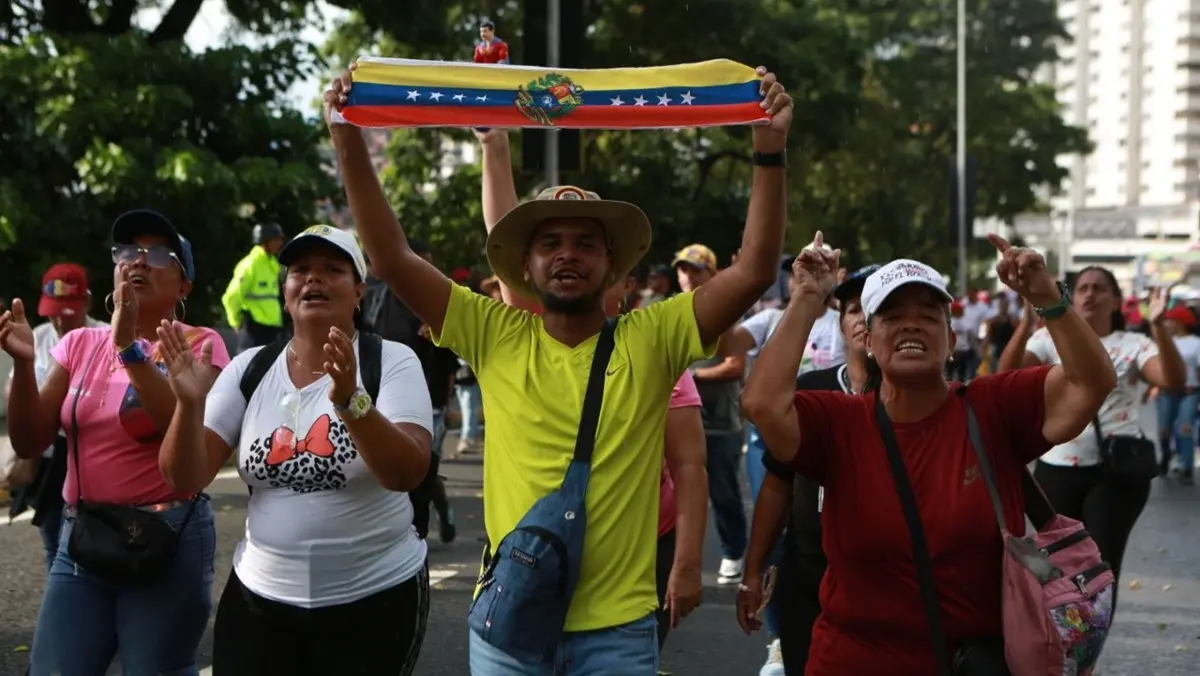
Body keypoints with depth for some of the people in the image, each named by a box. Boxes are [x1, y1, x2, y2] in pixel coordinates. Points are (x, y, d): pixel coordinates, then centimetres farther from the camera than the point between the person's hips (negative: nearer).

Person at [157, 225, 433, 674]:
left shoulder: (392, 361, -7)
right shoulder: (249, 368, 1)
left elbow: (408, 473, -21)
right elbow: (186, 479, -3)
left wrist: (350, 400, -34)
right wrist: (190, 402, -20)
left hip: (375, 600, -2)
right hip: (260, 598, 3)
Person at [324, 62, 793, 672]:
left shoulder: (651, 341, -3)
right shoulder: (496, 337, -1)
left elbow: (754, 271, -10)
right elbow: (393, 260, -5)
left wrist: (768, 151, -17)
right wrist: (349, 143, -11)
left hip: (617, 626, -1)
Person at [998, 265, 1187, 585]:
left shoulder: (1134, 344, -1)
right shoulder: (1050, 338, 2)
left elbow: (1174, 381, -18)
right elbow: (1008, 373, -14)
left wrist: (1158, 325, -30)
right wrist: (1028, 320, -25)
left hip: (1117, 471, -1)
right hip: (1057, 469, 2)